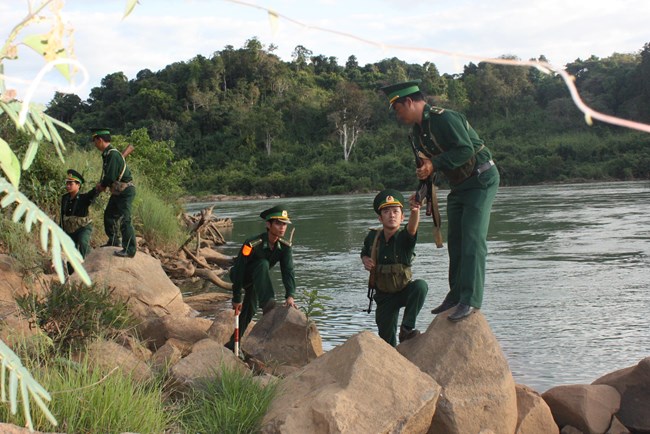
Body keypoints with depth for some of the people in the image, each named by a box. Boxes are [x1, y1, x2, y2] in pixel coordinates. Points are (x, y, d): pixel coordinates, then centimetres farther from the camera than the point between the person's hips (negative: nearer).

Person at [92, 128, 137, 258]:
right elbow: (107, 174, 20)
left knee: (124, 219, -12)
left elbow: (111, 177, -24)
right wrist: (101, 183, 3)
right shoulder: (107, 154, 11)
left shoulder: (113, 154, -21)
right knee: (109, 214, 21)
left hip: (125, 191, -11)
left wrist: (102, 185, -6)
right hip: (117, 191, 11)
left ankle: (129, 250, -10)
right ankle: (114, 241, 35)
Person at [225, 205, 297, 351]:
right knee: (263, 264, -33)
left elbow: (288, 271, -20)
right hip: (240, 276, -6)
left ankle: (233, 344, 24)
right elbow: (239, 270, -26)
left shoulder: (284, 246, -15)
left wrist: (290, 295, -36)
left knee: (249, 310, 9)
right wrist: (236, 299, -22)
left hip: (255, 281, 6)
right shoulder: (252, 244, -32)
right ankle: (267, 305, -44)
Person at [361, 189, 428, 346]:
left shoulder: (404, 238, -21)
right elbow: (364, 253, 11)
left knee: (420, 285, -36)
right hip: (384, 296, 3)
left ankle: (406, 329, -24)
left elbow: (412, 228, -46)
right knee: (387, 339, 7)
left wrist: (415, 211, -67)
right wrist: (365, 261, -12)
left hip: (405, 290, -3)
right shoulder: (373, 237, -10)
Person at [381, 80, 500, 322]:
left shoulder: (444, 118, -21)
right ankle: (457, 295, 17)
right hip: (459, 184, 9)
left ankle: (471, 299, -16)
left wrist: (434, 165, -28)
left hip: (481, 180, -9)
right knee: (455, 241, 9)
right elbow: (430, 161, 17)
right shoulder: (418, 130, 8)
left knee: (472, 239, -15)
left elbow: (466, 149, -28)